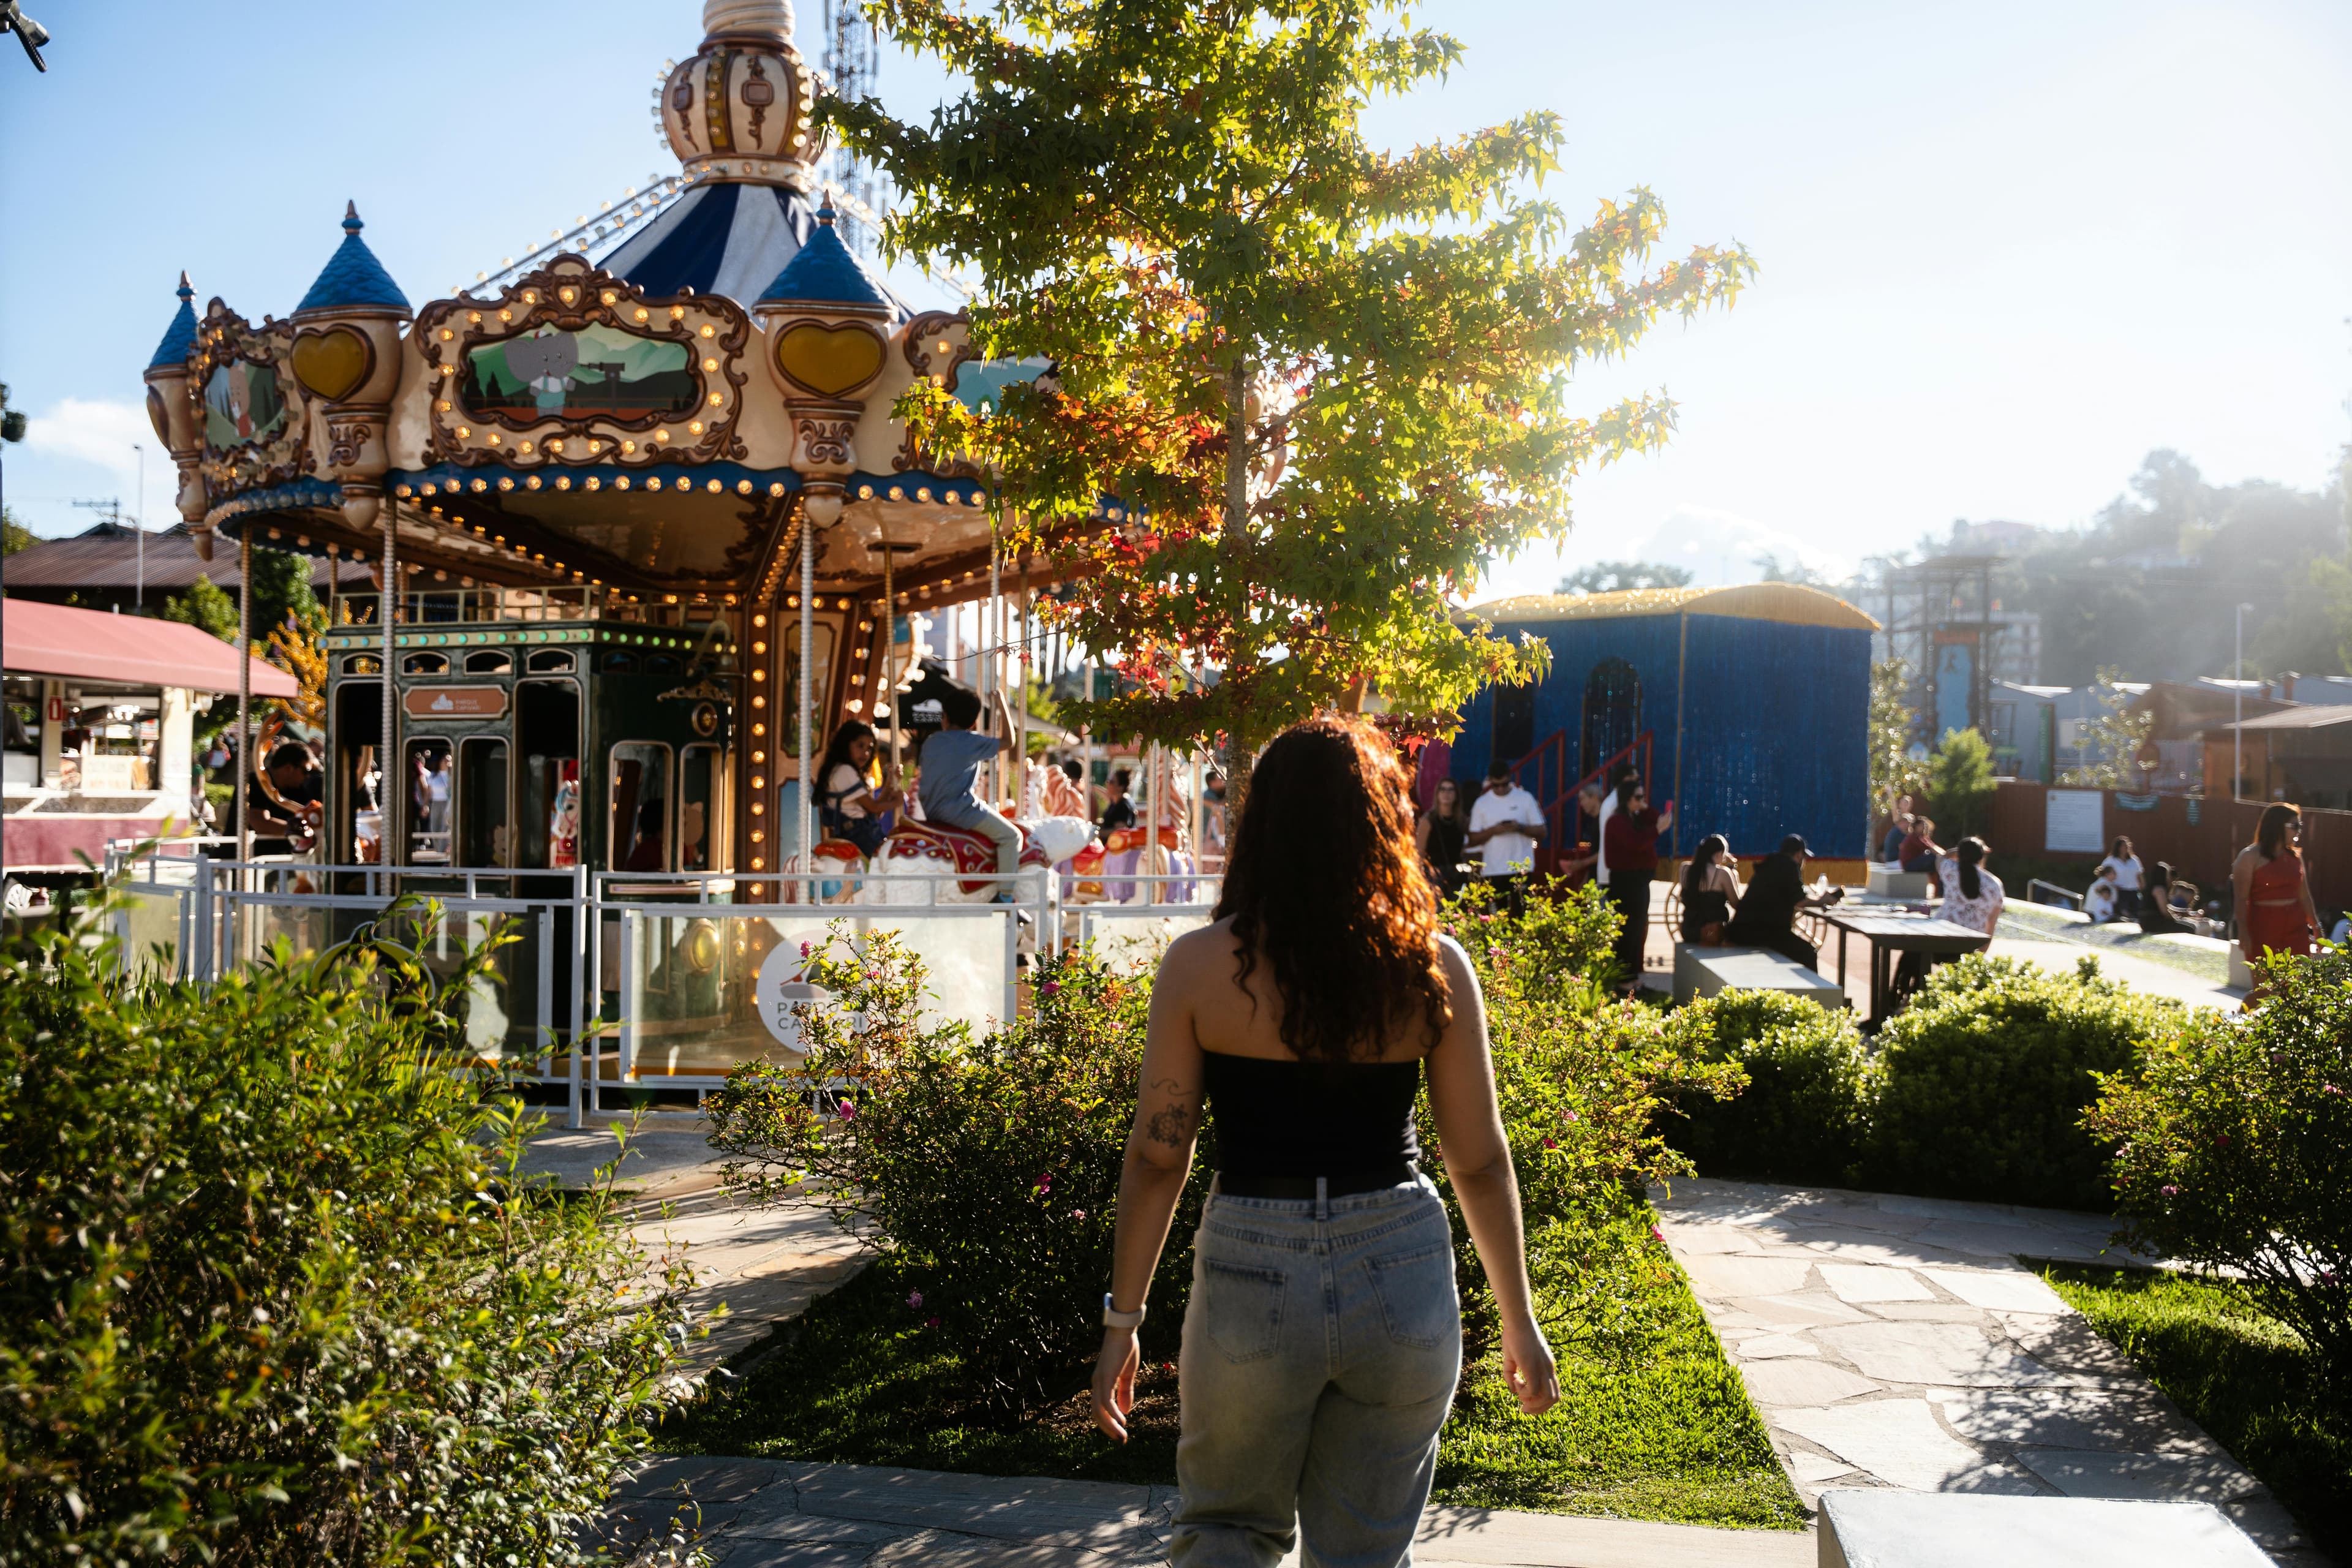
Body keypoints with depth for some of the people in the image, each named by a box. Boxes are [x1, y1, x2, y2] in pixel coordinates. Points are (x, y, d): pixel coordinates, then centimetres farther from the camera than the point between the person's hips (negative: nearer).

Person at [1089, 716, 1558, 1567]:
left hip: (1252, 1273, -1)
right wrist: (1519, 1321, 11)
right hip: (1401, 1273, 1)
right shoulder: (1433, 967, -5)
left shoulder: (1199, 964, -8)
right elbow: (1480, 1162, -1)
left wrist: (1122, 1319, 5)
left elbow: (1158, 1157, -5)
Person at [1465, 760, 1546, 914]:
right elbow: (1473, 839, 6)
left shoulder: (1525, 798, 4)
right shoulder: (1482, 803, 7)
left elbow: (1541, 830, 4)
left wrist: (1520, 828, -15)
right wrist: (1493, 830, -11)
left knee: (1520, 914, -9)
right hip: (1492, 871, 2)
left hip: (1521, 868, -1)